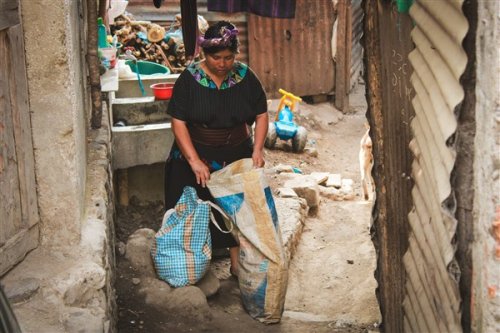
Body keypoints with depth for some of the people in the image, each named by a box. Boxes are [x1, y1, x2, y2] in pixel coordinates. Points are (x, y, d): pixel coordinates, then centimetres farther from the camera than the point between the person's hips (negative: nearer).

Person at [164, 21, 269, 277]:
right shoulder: (190, 78, -14)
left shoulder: (246, 77, -7)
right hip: (197, 158, -2)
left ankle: (236, 263, 23)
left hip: (237, 157, 2)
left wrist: (258, 149, -15)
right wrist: (195, 161, -23)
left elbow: (261, 115, -1)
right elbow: (178, 122, -15)